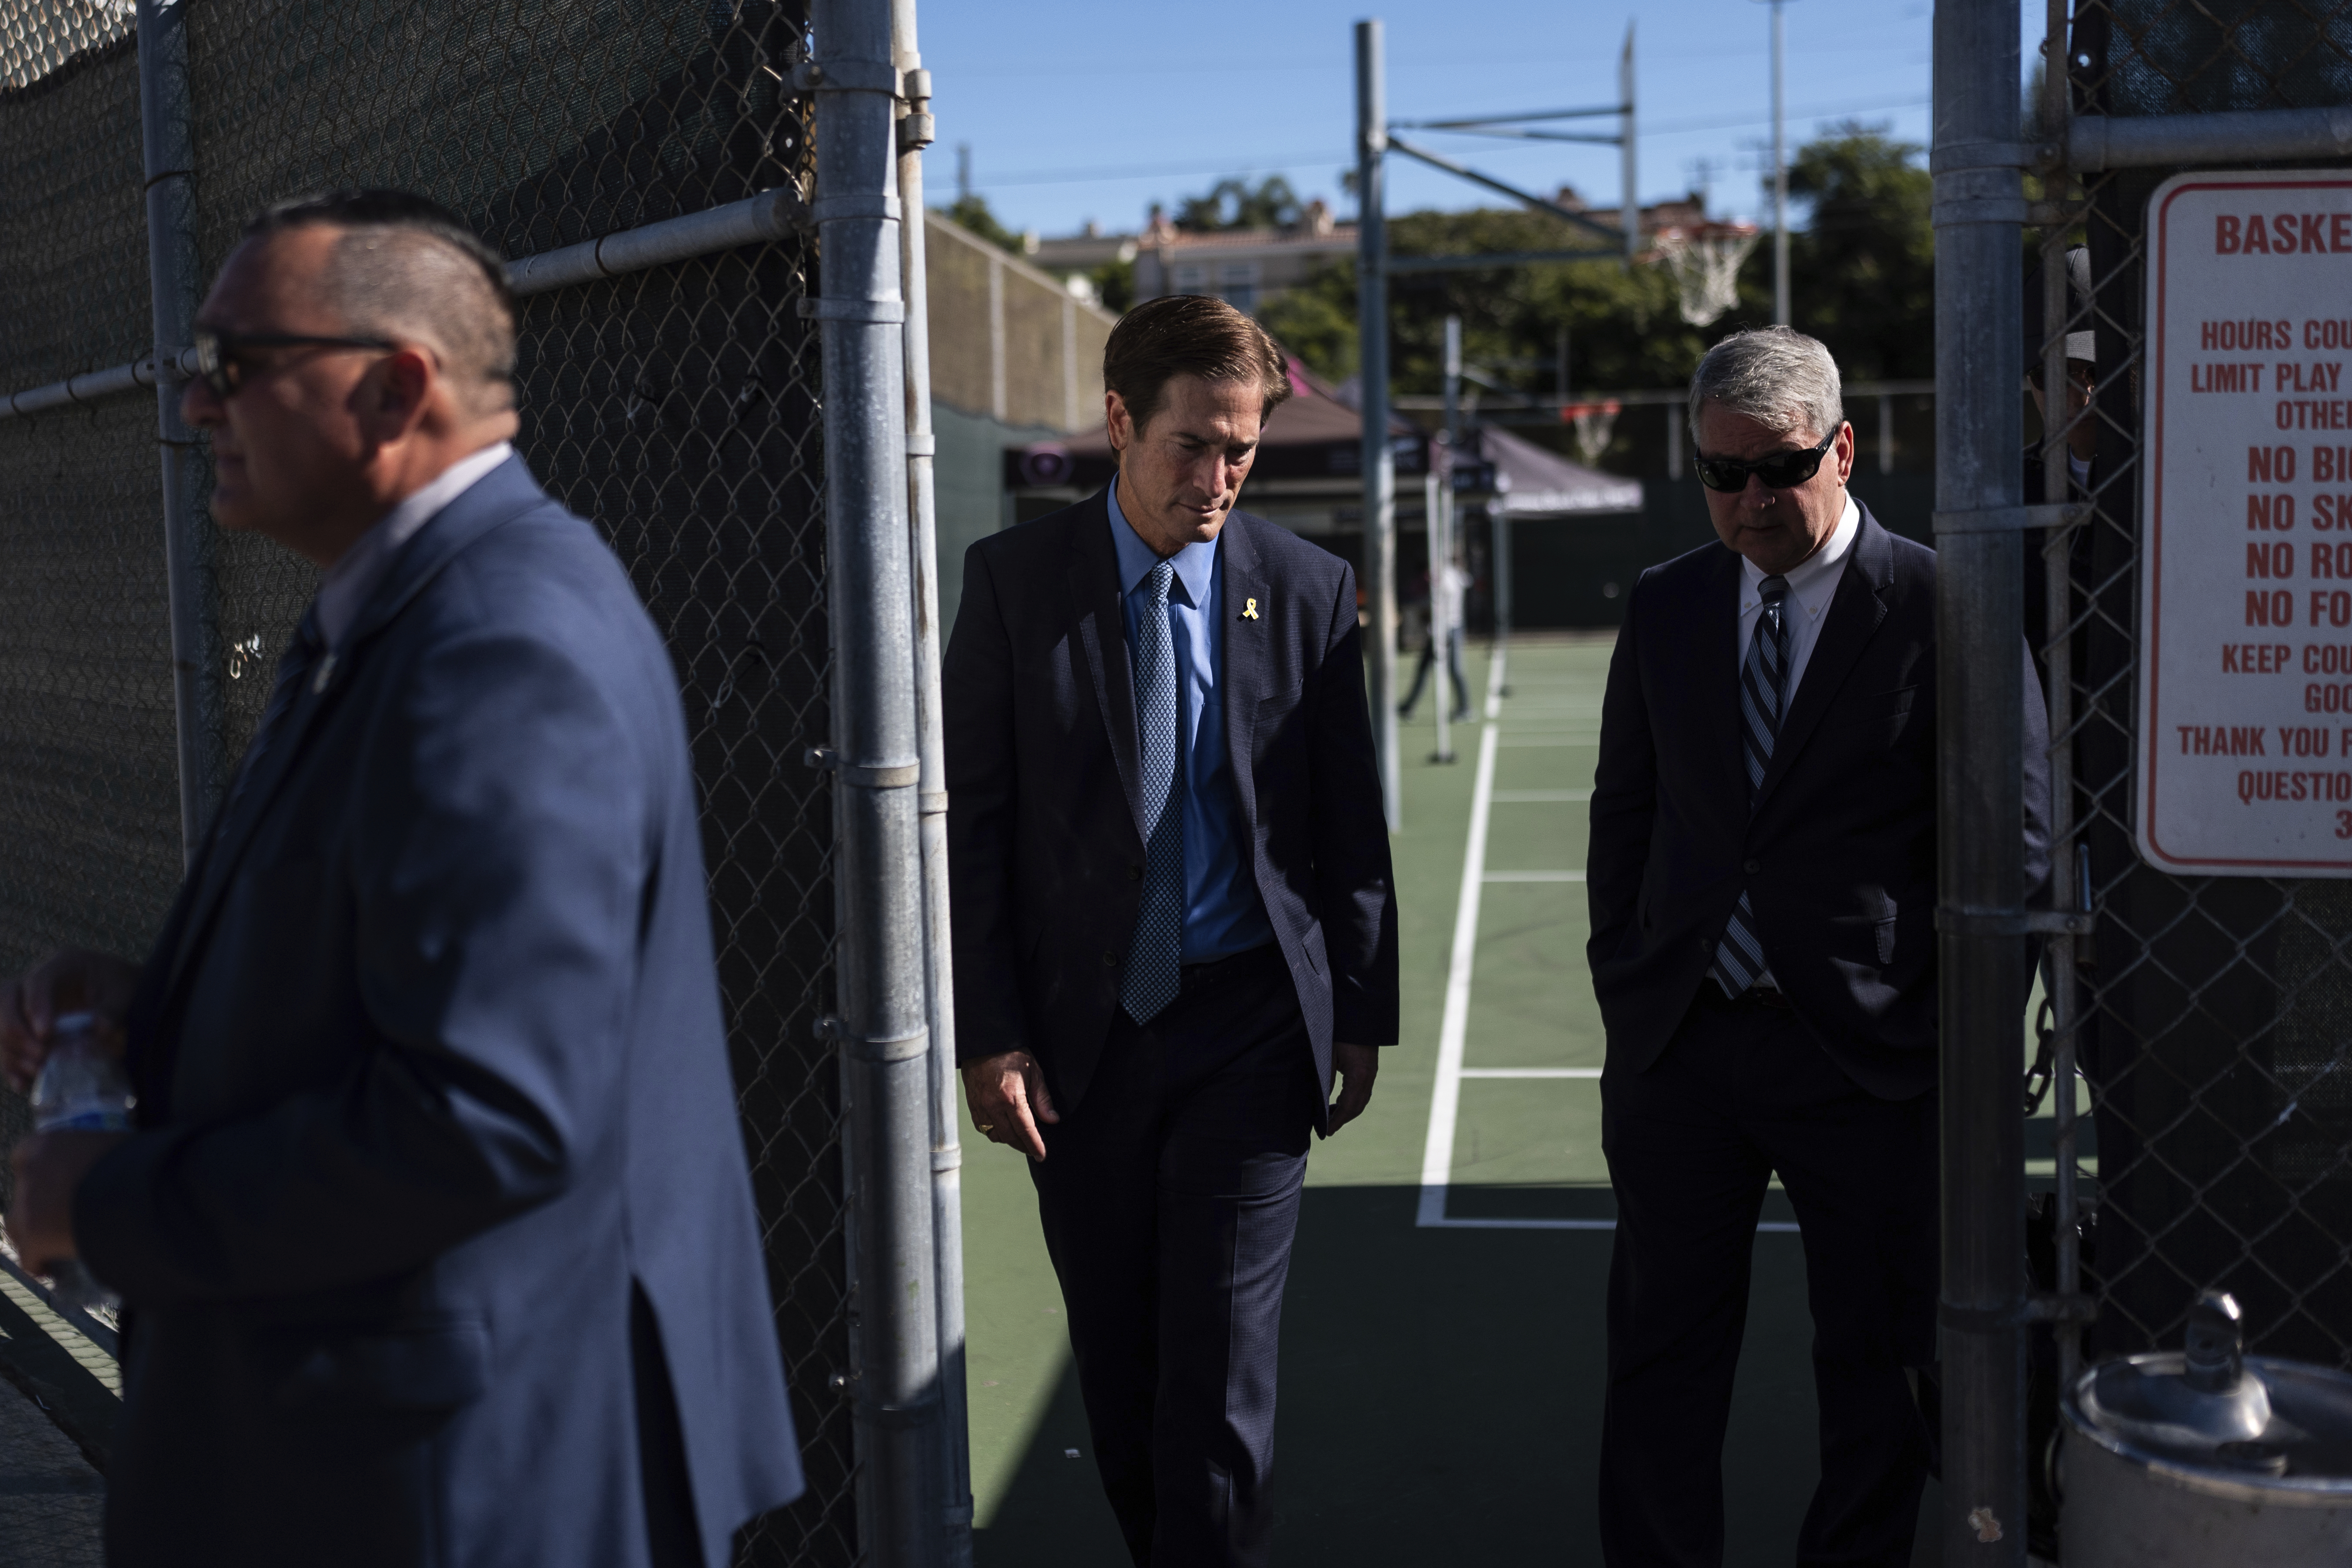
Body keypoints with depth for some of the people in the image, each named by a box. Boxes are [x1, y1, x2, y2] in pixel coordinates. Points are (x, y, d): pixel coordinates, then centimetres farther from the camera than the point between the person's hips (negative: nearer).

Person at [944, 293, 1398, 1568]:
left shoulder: (1308, 590, 0)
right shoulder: (1018, 579, -2)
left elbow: (1350, 824, 6)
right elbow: (972, 820, -2)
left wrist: (1360, 1015, 6)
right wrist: (988, 1033, -6)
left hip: (1246, 1028, -1)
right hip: (1080, 1032, 1)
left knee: (1218, 1369, -1)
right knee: (1117, 1365, 12)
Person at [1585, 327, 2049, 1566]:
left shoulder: (1948, 610, -6)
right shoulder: (1664, 609, 7)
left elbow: (2016, 847, -3)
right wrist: (1625, 998, 8)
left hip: (1866, 1056, -3)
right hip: (1678, 1047, 4)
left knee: (1874, 1370, 10)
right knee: (1660, 1358, 11)